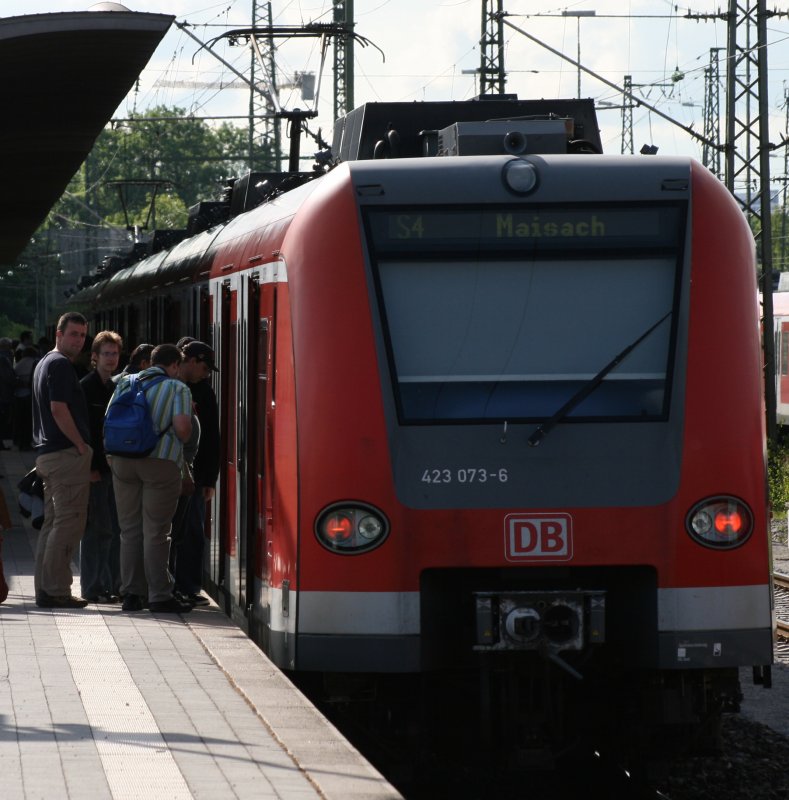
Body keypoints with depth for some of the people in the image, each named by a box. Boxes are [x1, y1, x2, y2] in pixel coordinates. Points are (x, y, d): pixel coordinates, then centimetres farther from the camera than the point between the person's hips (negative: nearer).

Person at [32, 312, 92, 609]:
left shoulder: (44, 363, 20)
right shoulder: (60, 364, -12)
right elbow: (59, 409, -22)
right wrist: (81, 445, -16)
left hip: (46, 454, 10)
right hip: (67, 453, -10)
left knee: (52, 523, 13)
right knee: (68, 523, -9)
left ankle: (45, 589, 14)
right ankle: (56, 590, -11)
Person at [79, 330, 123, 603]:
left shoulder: (117, 388, 15)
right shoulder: (85, 388, -6)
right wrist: (89, 467, -15)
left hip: (115, 467, 7)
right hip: (95, 469, -7)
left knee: (115, 529, 7)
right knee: (97, 529, -5)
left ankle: (112, 585, 12)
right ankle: (93, 588, 0)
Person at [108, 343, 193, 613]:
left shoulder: (125, 383, 13)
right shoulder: (177, 388, 0)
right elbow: (182, 427, -13)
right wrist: (181, 439, 9)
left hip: (123, 460, 4)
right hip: (161, 462, -4)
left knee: (129, 529, 10)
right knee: (155, 532, -1)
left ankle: (131, 593, 10)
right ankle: (159, 596, 0)